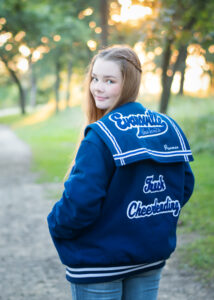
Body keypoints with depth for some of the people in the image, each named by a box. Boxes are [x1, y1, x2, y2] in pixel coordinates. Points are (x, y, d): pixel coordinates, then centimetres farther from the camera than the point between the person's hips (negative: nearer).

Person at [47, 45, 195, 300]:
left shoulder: (100, 136, -21)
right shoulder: (170, 129, 0)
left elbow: (79, 202, -23)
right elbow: (184, 186, 9)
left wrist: (56, 225, -4)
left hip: (100, 264, -6)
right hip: (152, 260, 6)